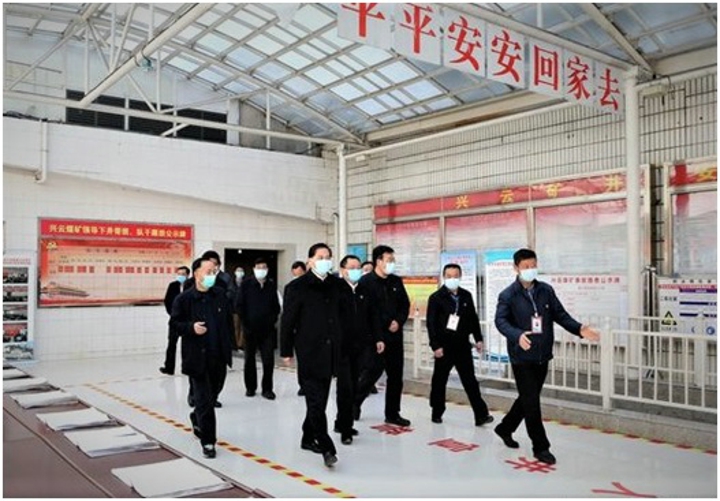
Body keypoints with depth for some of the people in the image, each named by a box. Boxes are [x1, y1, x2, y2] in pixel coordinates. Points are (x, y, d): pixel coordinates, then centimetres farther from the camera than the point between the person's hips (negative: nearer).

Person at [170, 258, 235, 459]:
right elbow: (174, 323, -4)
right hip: (197, 357, -5)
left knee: (213, 395, 19)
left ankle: (197, 419, 47)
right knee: (204, 400, -2)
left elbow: (229, 320, 12)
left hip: (219, 356, 5)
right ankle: (208, 441, 9)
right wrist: (191, 327, -21)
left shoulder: (221, 295, 3)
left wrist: (229, 344, 10)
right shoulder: (184, 299, -9)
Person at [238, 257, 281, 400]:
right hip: (250, 329, -1)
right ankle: (250, 387, 22)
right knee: (249, 359, 9)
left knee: (269, 360, -2)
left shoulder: (271, 285, 6)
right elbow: (240, 305, -1)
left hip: (267, 329, 1)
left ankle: (267, 389, 8)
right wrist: (245, 323, -6)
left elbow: (276, 306, 11)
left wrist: (272, 320, 0)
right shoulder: (246, 284, 0)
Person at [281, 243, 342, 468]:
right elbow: (288, 321, -5)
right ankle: (327, 447, -4)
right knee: (316, 401, -6)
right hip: (309, 351, -5)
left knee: (319, 399, 14)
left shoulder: (336, 284, 7)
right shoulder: (297, 287, -7)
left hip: (330, 351, 5)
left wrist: (340, 345, 8)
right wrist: (286, 351, -4)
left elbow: (341, 315, 11)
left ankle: (308, 438, 30)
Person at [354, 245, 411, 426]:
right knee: (374, 371, -6)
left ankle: (392, 413, 16)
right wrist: (387, 324, -12)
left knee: (396, 375, 6)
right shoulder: (366, 282, -7)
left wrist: (398, 322, -5)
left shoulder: (396, 281, 12)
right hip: (374, 335, -6)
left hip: (395, 335, 6)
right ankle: (355, 401, 19)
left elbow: (405, 305, 14)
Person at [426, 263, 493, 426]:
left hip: (463, 346, 3)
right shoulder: (436, 297, -7)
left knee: (470, 381, 2)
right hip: (444, 347, -3)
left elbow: (473, 318, 14)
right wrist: (435, 346, -15)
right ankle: (437, 413, 23)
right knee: (439, 381, 9)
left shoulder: (466, 296, 7)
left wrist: (478, 339, 8)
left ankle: (481, 415, 1)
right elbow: (431, 323, -10)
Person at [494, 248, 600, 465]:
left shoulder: (546, 290, 5)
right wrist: (517, 336, -40)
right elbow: (501, 320, -21)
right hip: (522, 357, -5)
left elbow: (560, 315, 5)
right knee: (531, 403, -2)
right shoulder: (508, 295, -9)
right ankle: (541, 447, 11)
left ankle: (505, 428, 39)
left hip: (542, 356, 5)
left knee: (528, 398, 18)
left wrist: (579, 329, -13)